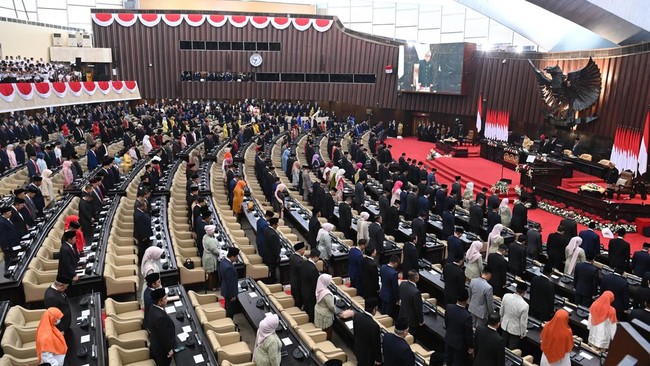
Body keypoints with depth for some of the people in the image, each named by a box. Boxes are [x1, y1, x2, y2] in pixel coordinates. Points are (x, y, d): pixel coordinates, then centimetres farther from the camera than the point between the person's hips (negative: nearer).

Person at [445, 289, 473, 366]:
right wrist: (471, 347, -2)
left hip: (448, 339, 5)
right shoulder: (467, 316, -33)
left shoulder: (449, 307, -18)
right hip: (459, 343, -5)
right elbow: (469, 334, -19)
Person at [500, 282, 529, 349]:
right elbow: (523, 322, -21)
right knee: (512, 349, 18)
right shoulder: (524, 305, -33)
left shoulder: (506, 296, -20)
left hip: (505, 325, 4)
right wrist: (523, 334, -3)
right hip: (515, 329, -4)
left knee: (504, 345, 26)